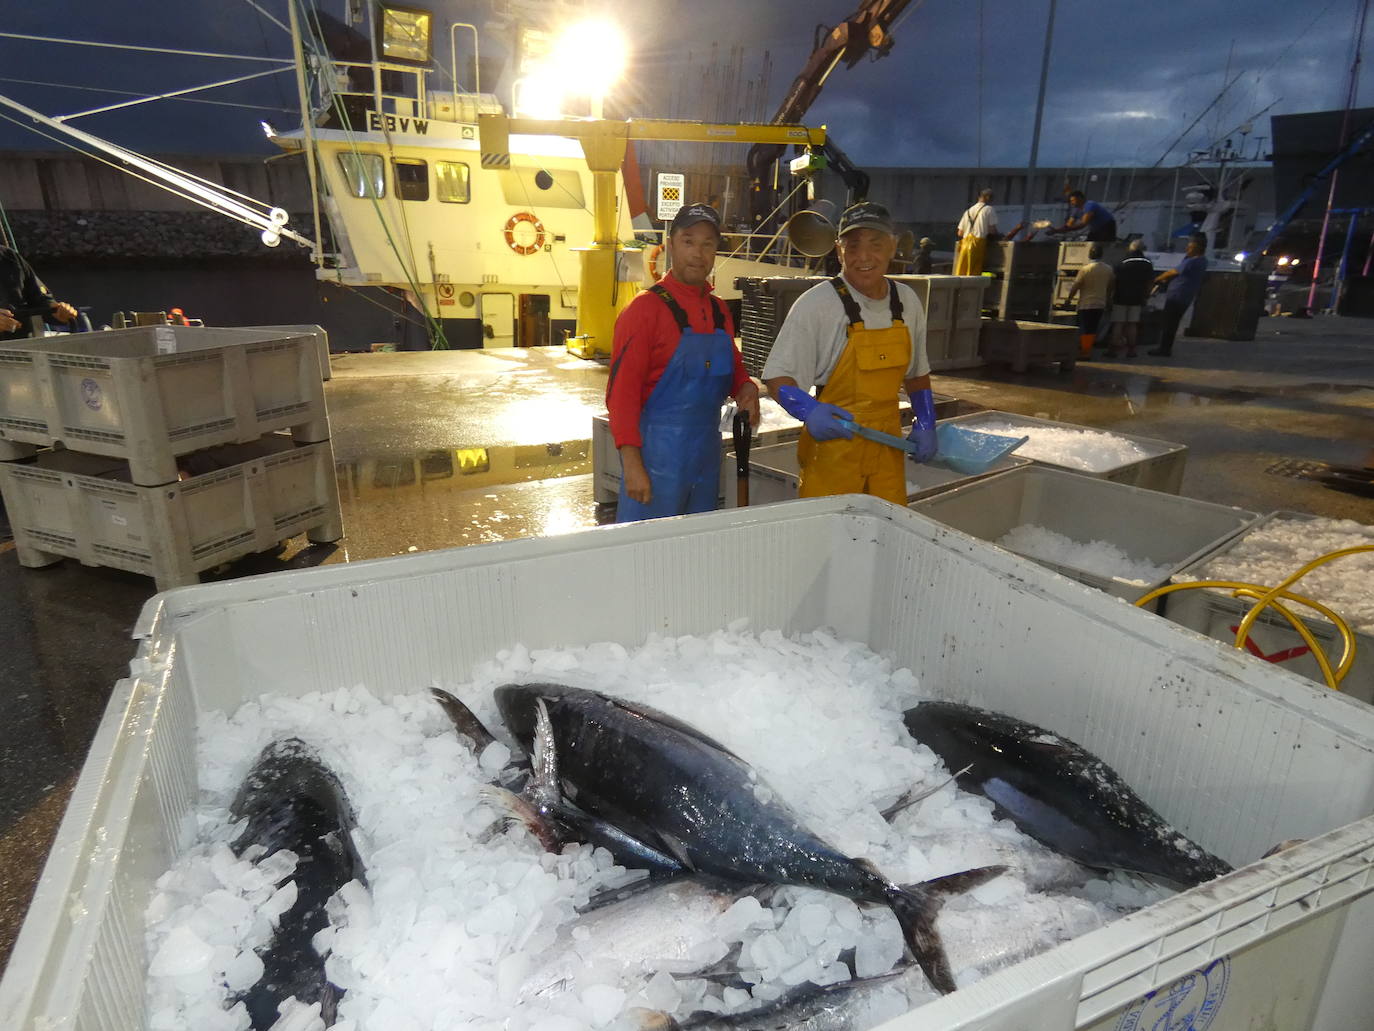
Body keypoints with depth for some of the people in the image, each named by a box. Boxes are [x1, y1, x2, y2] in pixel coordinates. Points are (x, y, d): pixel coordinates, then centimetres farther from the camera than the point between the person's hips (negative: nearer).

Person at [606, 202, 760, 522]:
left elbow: (733, 368, 25)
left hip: (707, 457, 7)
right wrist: (632, 465, -19)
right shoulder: (646, 309, -10)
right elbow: (621, 393, -13)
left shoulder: (719, 311, 11)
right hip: (658, 456, -7)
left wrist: (745, 389, 0)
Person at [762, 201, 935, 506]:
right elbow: (777, 376, -14)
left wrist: (925, 424, 7)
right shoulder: (816, 304, -14)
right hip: (833, 439, -5)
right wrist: (808, 410, -31)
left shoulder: (907, 301, 5)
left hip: (888, 445, 5)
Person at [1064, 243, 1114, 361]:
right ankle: (1089, 351, 15)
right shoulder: (1108, 269, 3)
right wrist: (1107, 303, 22)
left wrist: (1068, 299, 2)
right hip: (1100, 304, 5)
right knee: (1093, 329, 13)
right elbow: (1109, 288, 12)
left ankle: (1084, 352, 3)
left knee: (1084, 330, 1)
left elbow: (1075, 287, -12)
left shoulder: (1085, 269, -14)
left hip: (1086, 305, -5)